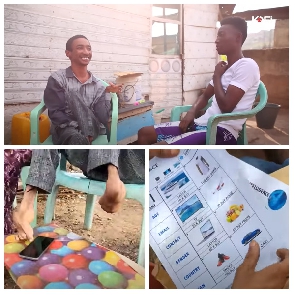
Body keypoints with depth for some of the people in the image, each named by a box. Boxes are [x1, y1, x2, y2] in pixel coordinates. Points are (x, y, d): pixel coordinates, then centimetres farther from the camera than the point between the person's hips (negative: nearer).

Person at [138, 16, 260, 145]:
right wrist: (191, 113, 3)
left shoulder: (247, 65, -11)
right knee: (145, 133, 5)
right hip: (203, 123, 10)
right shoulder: (225, 67, 19)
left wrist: (216, 76, -2)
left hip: (222, 131, -10)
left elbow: (226, 106, -19)